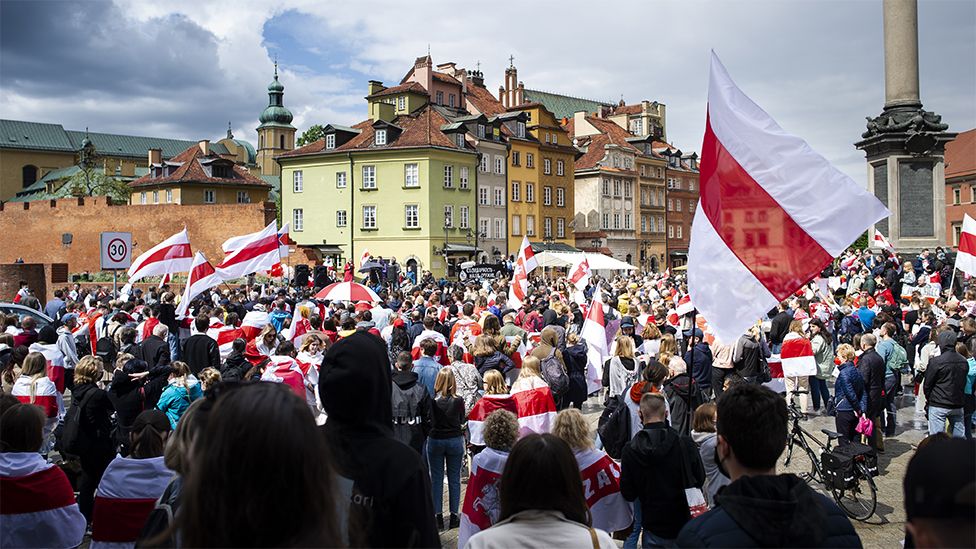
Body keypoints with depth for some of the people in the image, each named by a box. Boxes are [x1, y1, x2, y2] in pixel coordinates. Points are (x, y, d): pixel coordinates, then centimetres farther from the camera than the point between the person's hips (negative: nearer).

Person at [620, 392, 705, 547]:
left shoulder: (630, 449, -13)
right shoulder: (685, 443, -16)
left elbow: (628, 494, -7)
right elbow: (700, 480, -3)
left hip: (653, 528, 0)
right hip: (683, 523, 0)